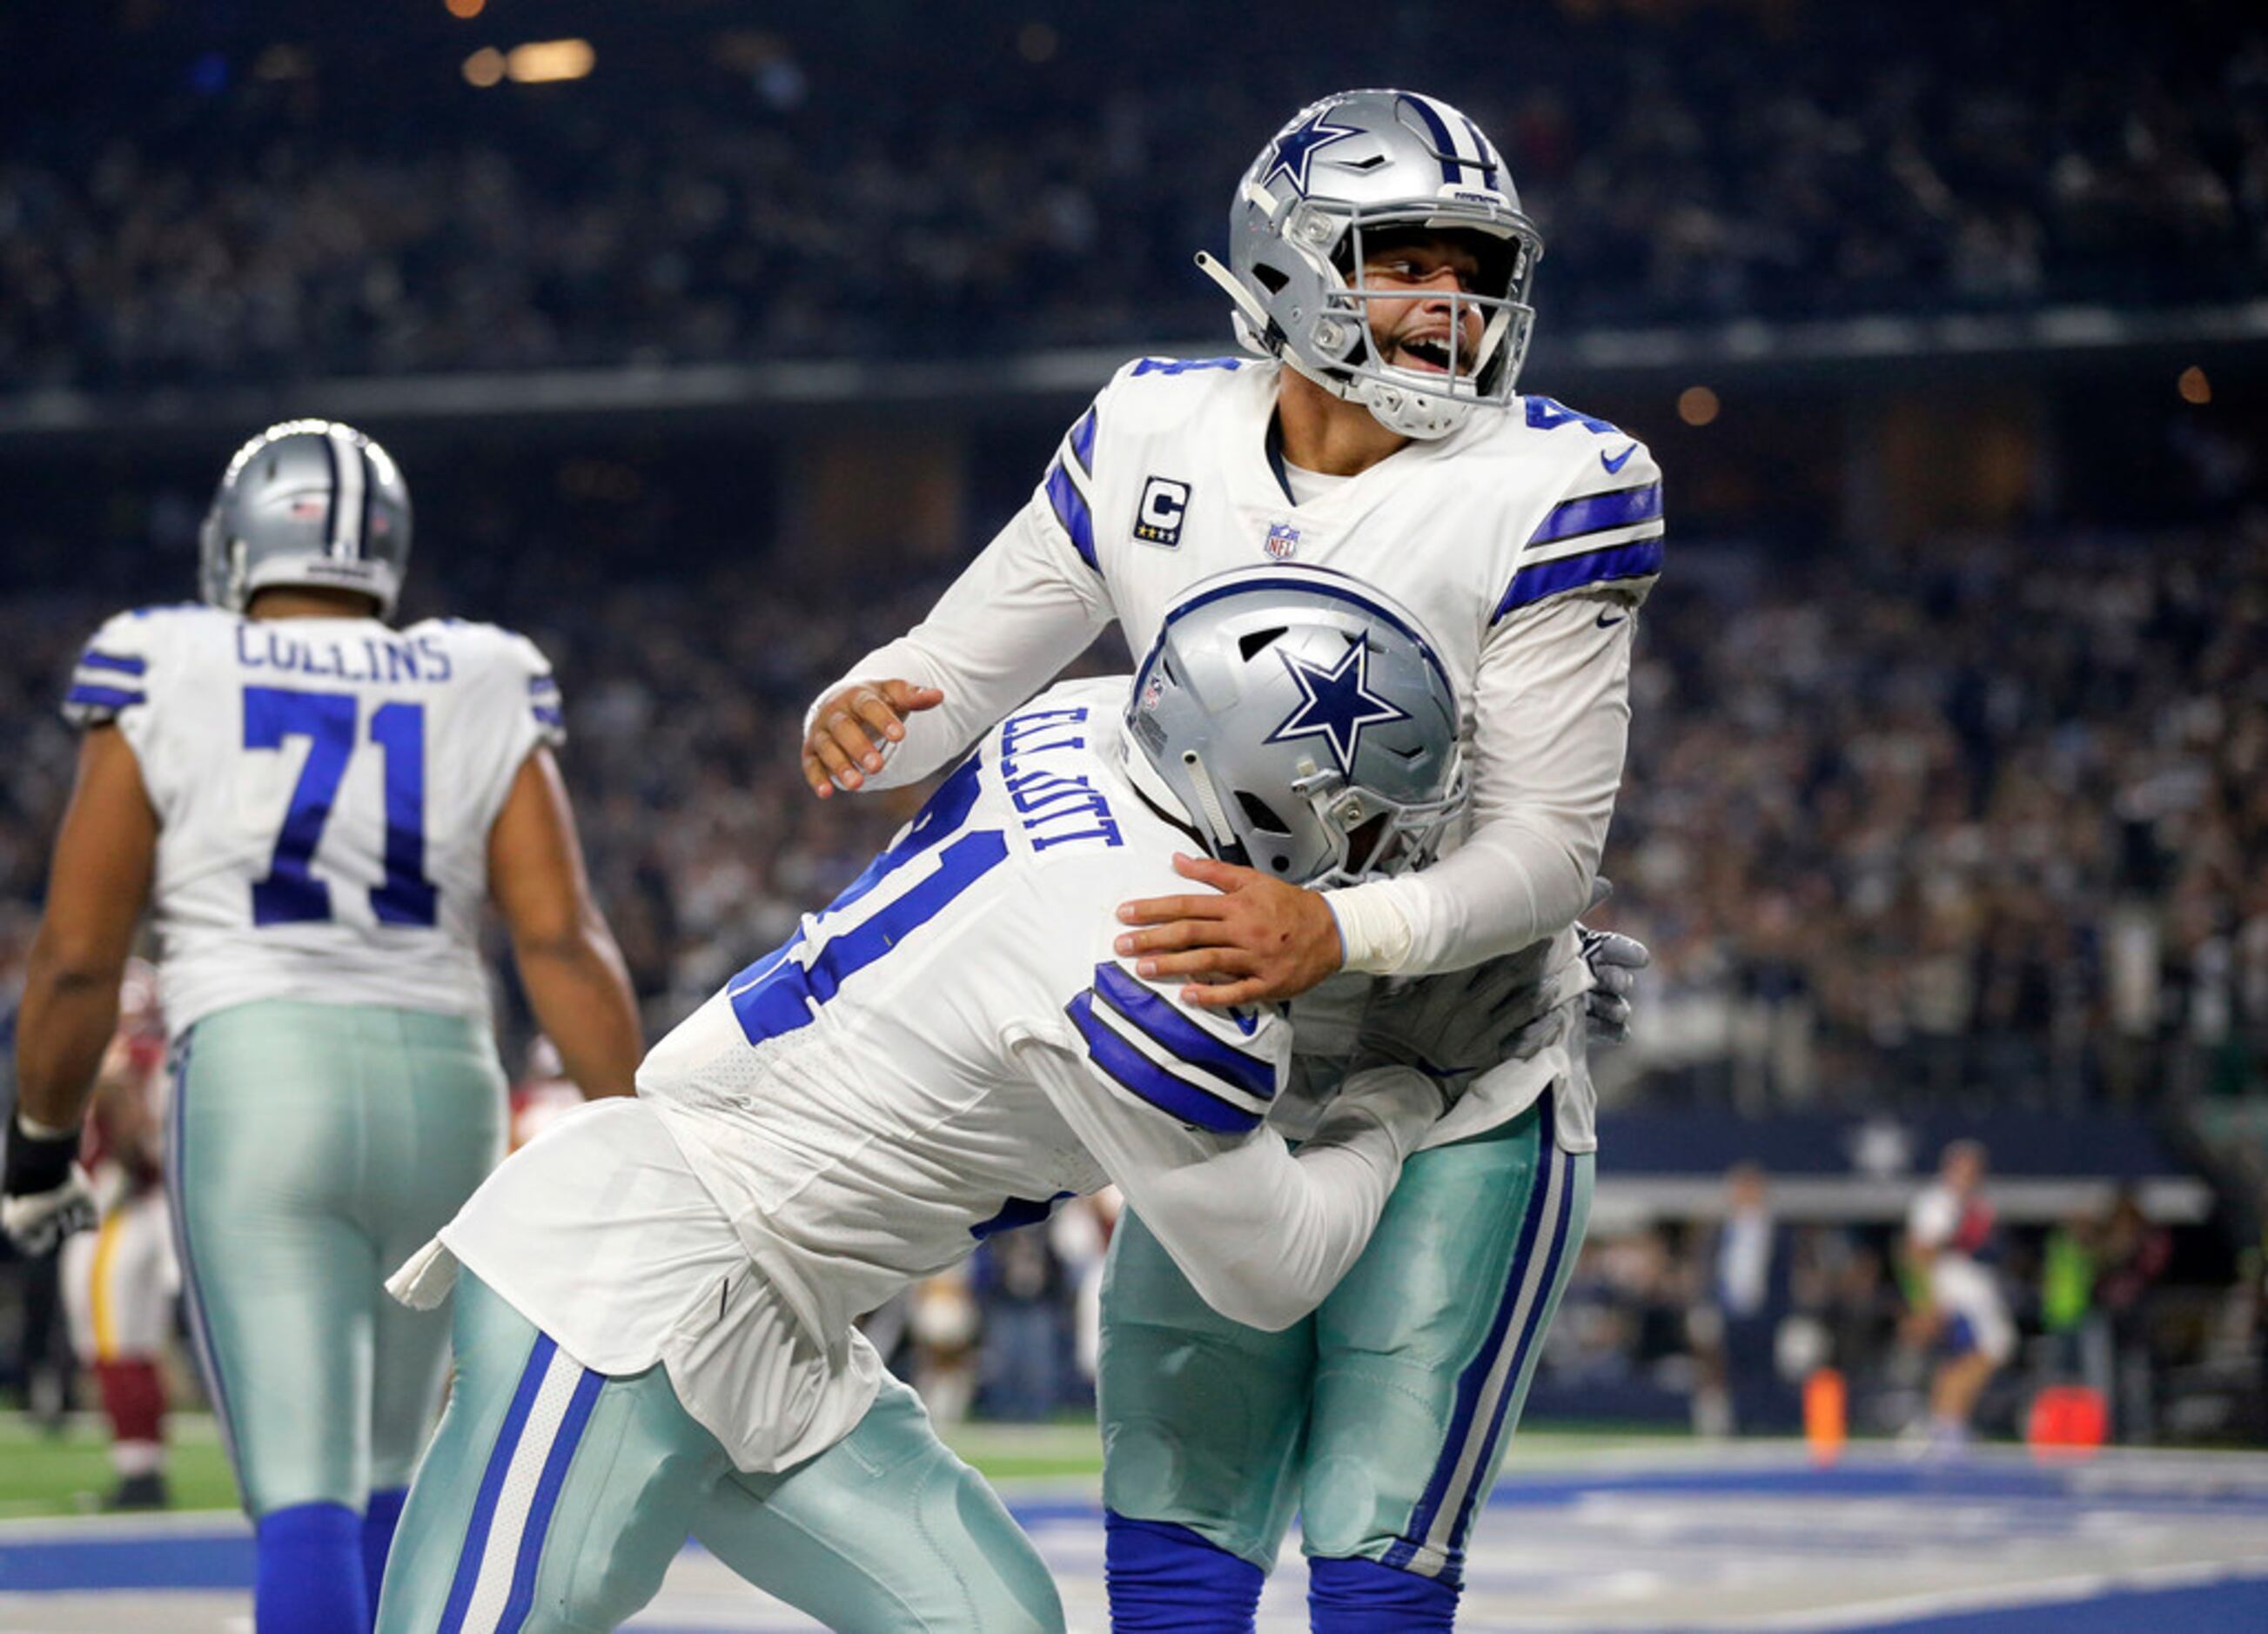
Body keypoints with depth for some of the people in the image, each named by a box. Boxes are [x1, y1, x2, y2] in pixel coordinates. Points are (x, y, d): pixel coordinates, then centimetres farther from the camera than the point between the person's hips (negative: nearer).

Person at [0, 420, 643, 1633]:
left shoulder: (166, 685, 3)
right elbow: (563, 943, 0)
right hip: (443, 1085, 3)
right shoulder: (481, 701, 10)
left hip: (255, 1079, -3)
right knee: (377, 1485, 19)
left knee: (304, 1498, -7)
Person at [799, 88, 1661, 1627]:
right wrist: (867, 717, -20)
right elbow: (962, 667, 5)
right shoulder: (1155, 440, -3)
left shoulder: (1548, 492, -17)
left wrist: (1336, 934, -38)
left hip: (1460, 1109, -4)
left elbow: (1551, 847, -20)